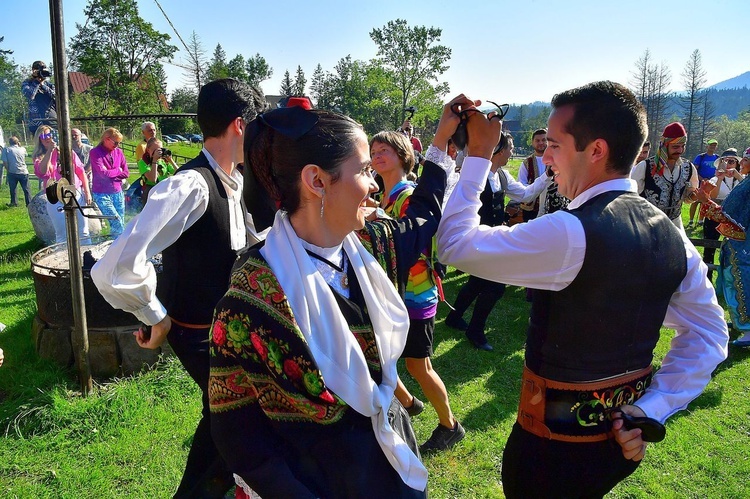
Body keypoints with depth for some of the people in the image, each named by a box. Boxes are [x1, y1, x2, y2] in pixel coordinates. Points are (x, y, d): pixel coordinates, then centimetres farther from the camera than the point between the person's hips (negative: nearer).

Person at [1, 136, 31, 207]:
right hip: (23, 172, 0)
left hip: (12, 173, 0)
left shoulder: (6, 150, -2)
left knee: (12, 188, 16)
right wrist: (19, 145, 22)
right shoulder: (23, 149, 2)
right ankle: (29, 203, 3)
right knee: (26, 189, 5)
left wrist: (8, 170, 7)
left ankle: (13, 202, 24)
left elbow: (4, 162, -6)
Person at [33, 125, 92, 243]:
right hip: (56, 201, -1)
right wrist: (49, 151, -19)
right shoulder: (39, 157, 4)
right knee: (62, 235, 1)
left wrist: (87, 192, 3)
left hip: (77, 194, 1)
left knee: (83, 232, 4)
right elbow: (42, 172, -18)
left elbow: (81, 172, 8)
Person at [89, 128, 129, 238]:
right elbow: (103, 173, -17)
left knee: (121, 224, 6)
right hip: (102, 194, -5)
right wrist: (118, 171, -3)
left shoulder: (118, 152, 5)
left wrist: (110, 174, -7)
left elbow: (126, 173, 6)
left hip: (117, 193, 5)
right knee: (117, 222, -14)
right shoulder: (95, 153, -8)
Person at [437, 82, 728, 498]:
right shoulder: (670, 233, -3)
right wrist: (651, 412, 0)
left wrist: (478, 154, -12)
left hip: (555, 441, -7)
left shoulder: (570, 233, -28)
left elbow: (455, 244, -19)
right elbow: (709, 336, 5)